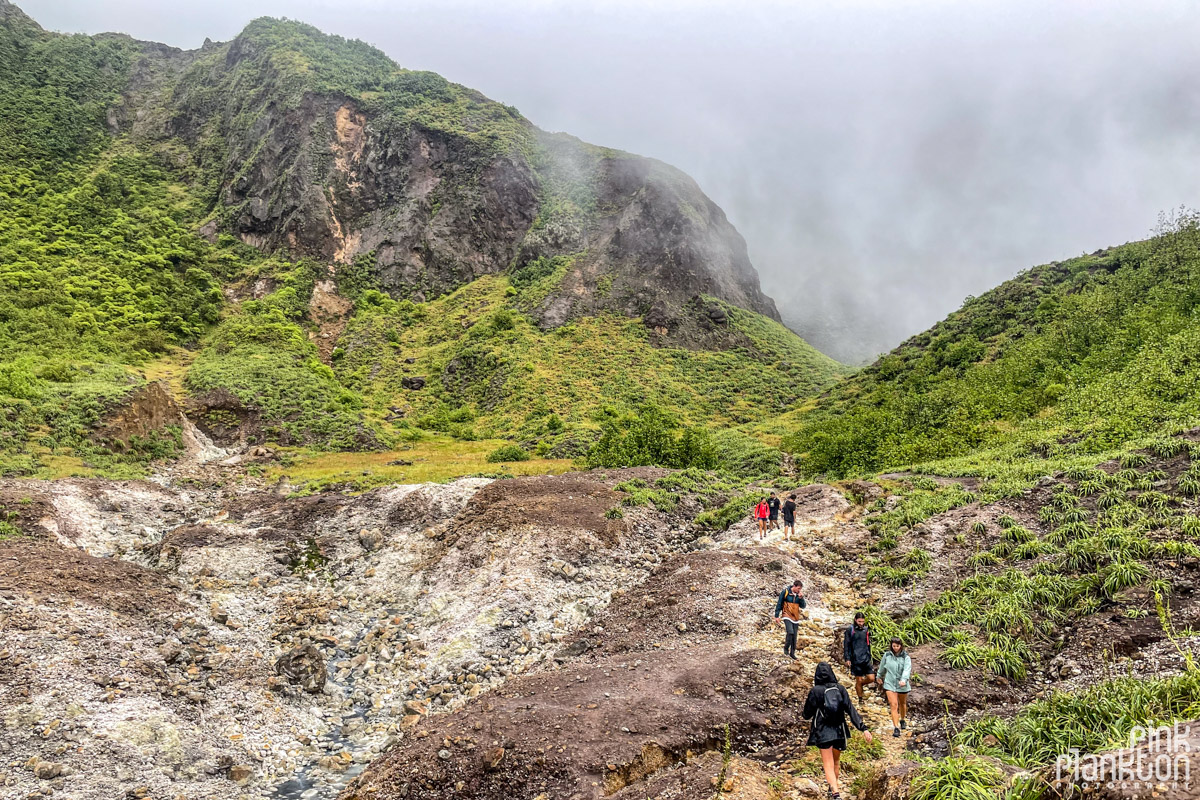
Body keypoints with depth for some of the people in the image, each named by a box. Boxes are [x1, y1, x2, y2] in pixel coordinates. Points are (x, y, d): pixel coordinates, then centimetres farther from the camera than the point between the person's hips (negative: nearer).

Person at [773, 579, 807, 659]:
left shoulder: (799, 594, 5)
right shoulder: (785, 592, -9)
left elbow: (803, 606, 5)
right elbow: (779, 604, -4)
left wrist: (801, 598, -12)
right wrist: (777, 616, -3)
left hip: (795, 617, 5)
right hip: (787, 616, -5)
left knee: (794, 636, 6)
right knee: (790, 632, -22)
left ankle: (792, 653, 17)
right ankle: (786, 649, -4)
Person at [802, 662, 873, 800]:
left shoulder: (815, 691, -10)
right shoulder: (840, 689, -3)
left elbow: (807, 714, -2)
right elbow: (851, 710, -8)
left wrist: (802, 713, 21)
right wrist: (863, 728, -8)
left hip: (823, 732, -4)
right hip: (839, 731, 4)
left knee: (829, 765, -3)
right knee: (836, 762, 24)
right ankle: (833, 788, 40)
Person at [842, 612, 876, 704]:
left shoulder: (866, 630, 11)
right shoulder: (850, 630, -4)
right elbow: (846, 645, -4)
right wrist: (847, 659, -10)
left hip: (866, 659, 4)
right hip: (856, 660, -4)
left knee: (871, 678, -3)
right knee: (859, 680, 1)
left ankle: (860, 684, 26)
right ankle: (860, 699, 17)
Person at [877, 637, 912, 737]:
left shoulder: (905, 657, -8)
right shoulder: (887, 655, -2)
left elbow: (907, 669, -23)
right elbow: (882, 667, 15)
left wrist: (904, 680, -39)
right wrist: (879, 676, 28)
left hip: (902, 685, 0)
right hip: (890, 684, 0)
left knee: (902, 703, 20)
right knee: (894, 705, -10)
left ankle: (902, 720, 46)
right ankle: (896, 728, -10)